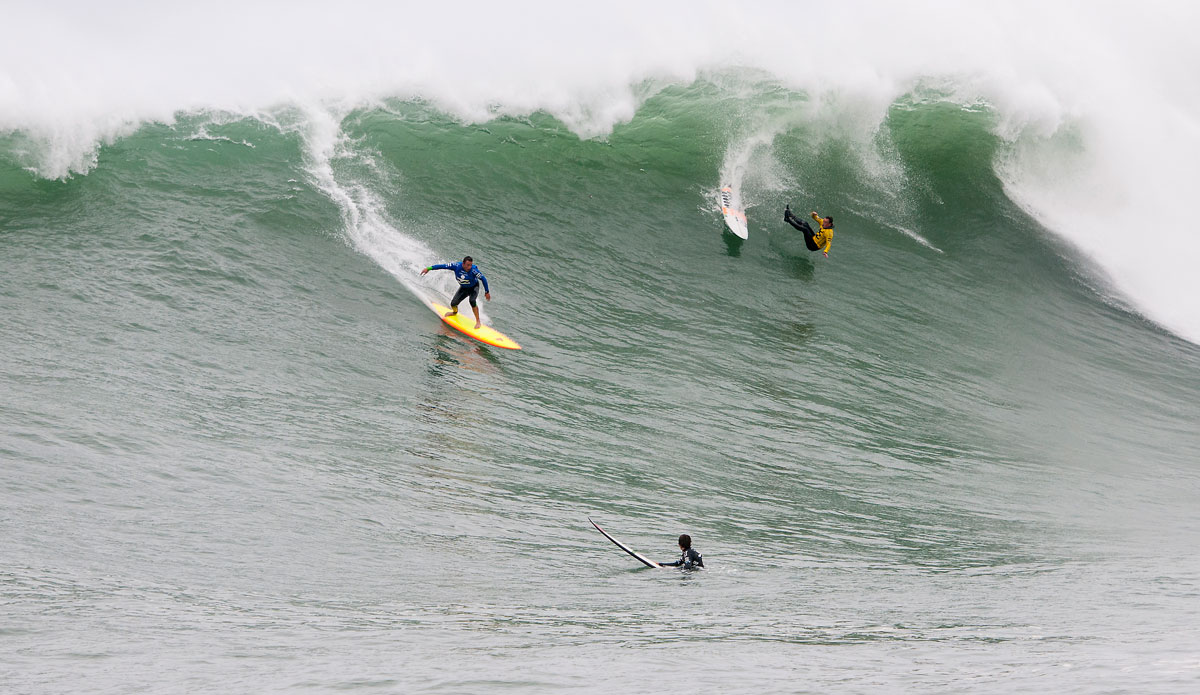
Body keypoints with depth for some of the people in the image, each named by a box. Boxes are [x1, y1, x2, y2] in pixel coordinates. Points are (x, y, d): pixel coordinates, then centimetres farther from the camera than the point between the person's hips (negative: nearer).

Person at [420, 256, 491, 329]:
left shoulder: (473, 270, -34)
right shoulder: (457, 266, -27)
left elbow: (483, 279, -23)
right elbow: (443, 266, -19)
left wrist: (487, 292, -18)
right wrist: (429, 268, -18)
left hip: (474, 288, -4)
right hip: (463, 288, 4)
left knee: (472, 301, -31)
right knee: (453, 304, -4)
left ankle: (478, 321, -17)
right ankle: (455, 312, 35)